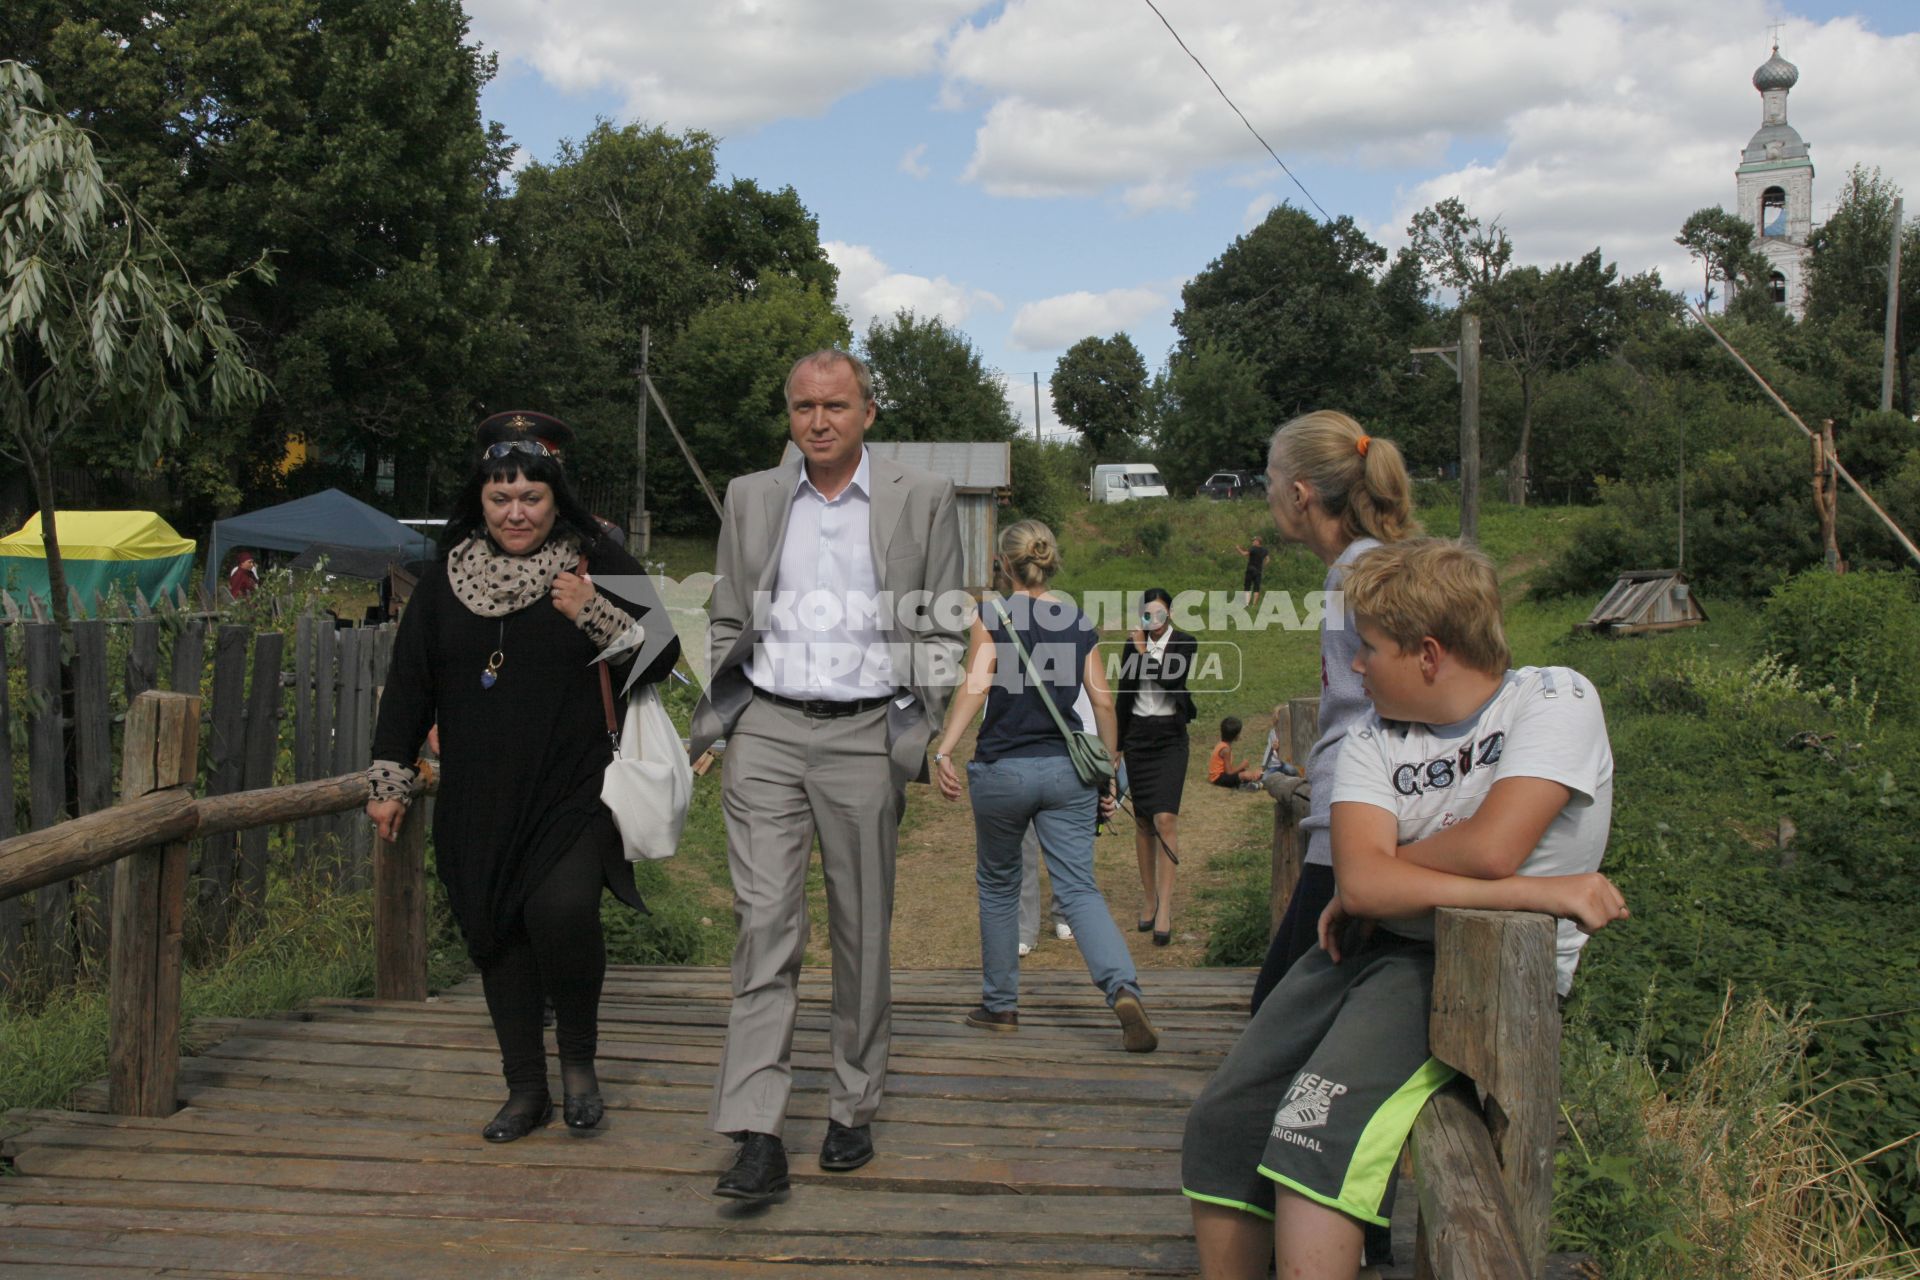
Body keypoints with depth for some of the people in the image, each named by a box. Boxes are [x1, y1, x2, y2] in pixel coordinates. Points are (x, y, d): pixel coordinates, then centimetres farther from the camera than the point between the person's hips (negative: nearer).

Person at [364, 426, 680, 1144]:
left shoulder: (596, 565, 2)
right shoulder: (447, 578, 9)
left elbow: (661, 657, 0)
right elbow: (409, 683, 13)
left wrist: (594, 613, -14)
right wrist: (389, 780, 11)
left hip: (575, 791, -4)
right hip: (479, 802, 4)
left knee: (561, 910, -23)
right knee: (495, 936, 7)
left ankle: (579, 1059, 2)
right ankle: (526, 1091, 22)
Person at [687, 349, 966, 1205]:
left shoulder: (922, 500, 3)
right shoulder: (750, 499, 10)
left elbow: (943, 628, 5)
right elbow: (728, 626, 14)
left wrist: (921, 733, -2)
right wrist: (713, 724, 6)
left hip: (863, 735, -1)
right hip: (767, 731, 1)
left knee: (862, 931, 7)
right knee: (765, 923, -7)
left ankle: (853, 1109, 23)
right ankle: (756, 1137, -7)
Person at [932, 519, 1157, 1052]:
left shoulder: (993, 613, -3)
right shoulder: (1078, 621, 8)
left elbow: (975, 684, -17)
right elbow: (1103, 701, 6)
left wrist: (944, 750, -21)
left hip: (1003, 769, -2)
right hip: (1067, 770, 3)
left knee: (998, 885, 16)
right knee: (1080, 889, 1)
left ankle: (1000, 1004, 23)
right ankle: (1123, 988, -21)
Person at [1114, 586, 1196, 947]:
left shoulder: (1184, 644, -1)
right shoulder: (1133, 644, 8)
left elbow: (1172, 683, -17)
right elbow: (1123, 694, 12)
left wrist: (1144, 652, -13)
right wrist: (1116, 744, 12)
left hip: (1170, 738, -4)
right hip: (1138, 736, 4)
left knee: (1165, 819, -14)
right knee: (1142, 821, 6)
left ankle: (1165, 907, -15)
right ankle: (1150, 899, 16)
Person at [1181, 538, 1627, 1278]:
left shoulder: (1554, 700, -8)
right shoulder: (1374, 740, 5)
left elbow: (1491, 847, -23)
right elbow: (1360, 883, -13)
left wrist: (1390, 875, -5)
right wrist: (1529, 892, -21)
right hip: (1373, 948, 6)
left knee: (1317, 1123, -27)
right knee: (1221, 1124, -4)